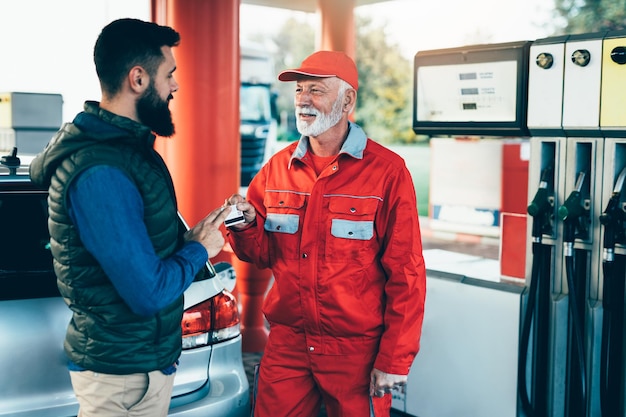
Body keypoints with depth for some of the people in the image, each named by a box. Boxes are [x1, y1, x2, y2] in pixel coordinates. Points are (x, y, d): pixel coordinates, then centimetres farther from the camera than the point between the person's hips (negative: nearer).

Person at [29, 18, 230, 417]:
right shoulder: (100, 172, -26)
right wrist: (199, 249, -10)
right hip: (123, 373, -9)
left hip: (149, 354, 9)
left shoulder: (128, 144, 6)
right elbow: (148, 293, -27)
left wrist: (185, 238, 1)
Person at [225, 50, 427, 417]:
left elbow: (406, 276, -10)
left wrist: (394, 360, -11)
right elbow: (265, 253, 9)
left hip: (358, 351, -4)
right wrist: (245, 227, -12)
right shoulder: (278, 167, 4)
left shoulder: (386, 171, -11)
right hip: (286, 345, 4)